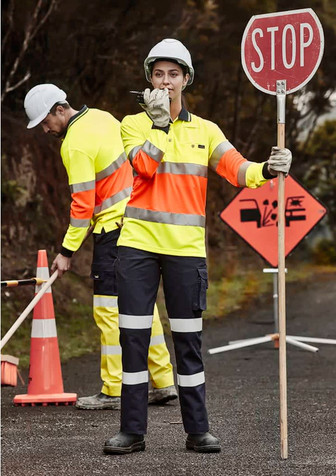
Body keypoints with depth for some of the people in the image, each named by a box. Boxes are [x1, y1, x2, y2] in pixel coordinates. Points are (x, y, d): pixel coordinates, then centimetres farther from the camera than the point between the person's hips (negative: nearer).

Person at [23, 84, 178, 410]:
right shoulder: (100, 117, 9)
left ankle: (114, 391, -5)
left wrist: (67, 251, -13)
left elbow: (82, 204, -18)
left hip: (114, 227, -9)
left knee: (109, 308, -6)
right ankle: (163, 382, 16)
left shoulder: (76, 144, -17)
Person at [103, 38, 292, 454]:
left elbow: (236, 170, -7)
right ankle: (132, 431, 8)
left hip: (186, 248, 1)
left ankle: (197, 430, 11)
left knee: (188, 341, 3)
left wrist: (266, 170, -27)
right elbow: (146, 166, -12)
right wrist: (159, 121, -16)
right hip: (139, 243, 0)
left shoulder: (204, 130, 9)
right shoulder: (134, 124, 6)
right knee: (133, 338, 0)